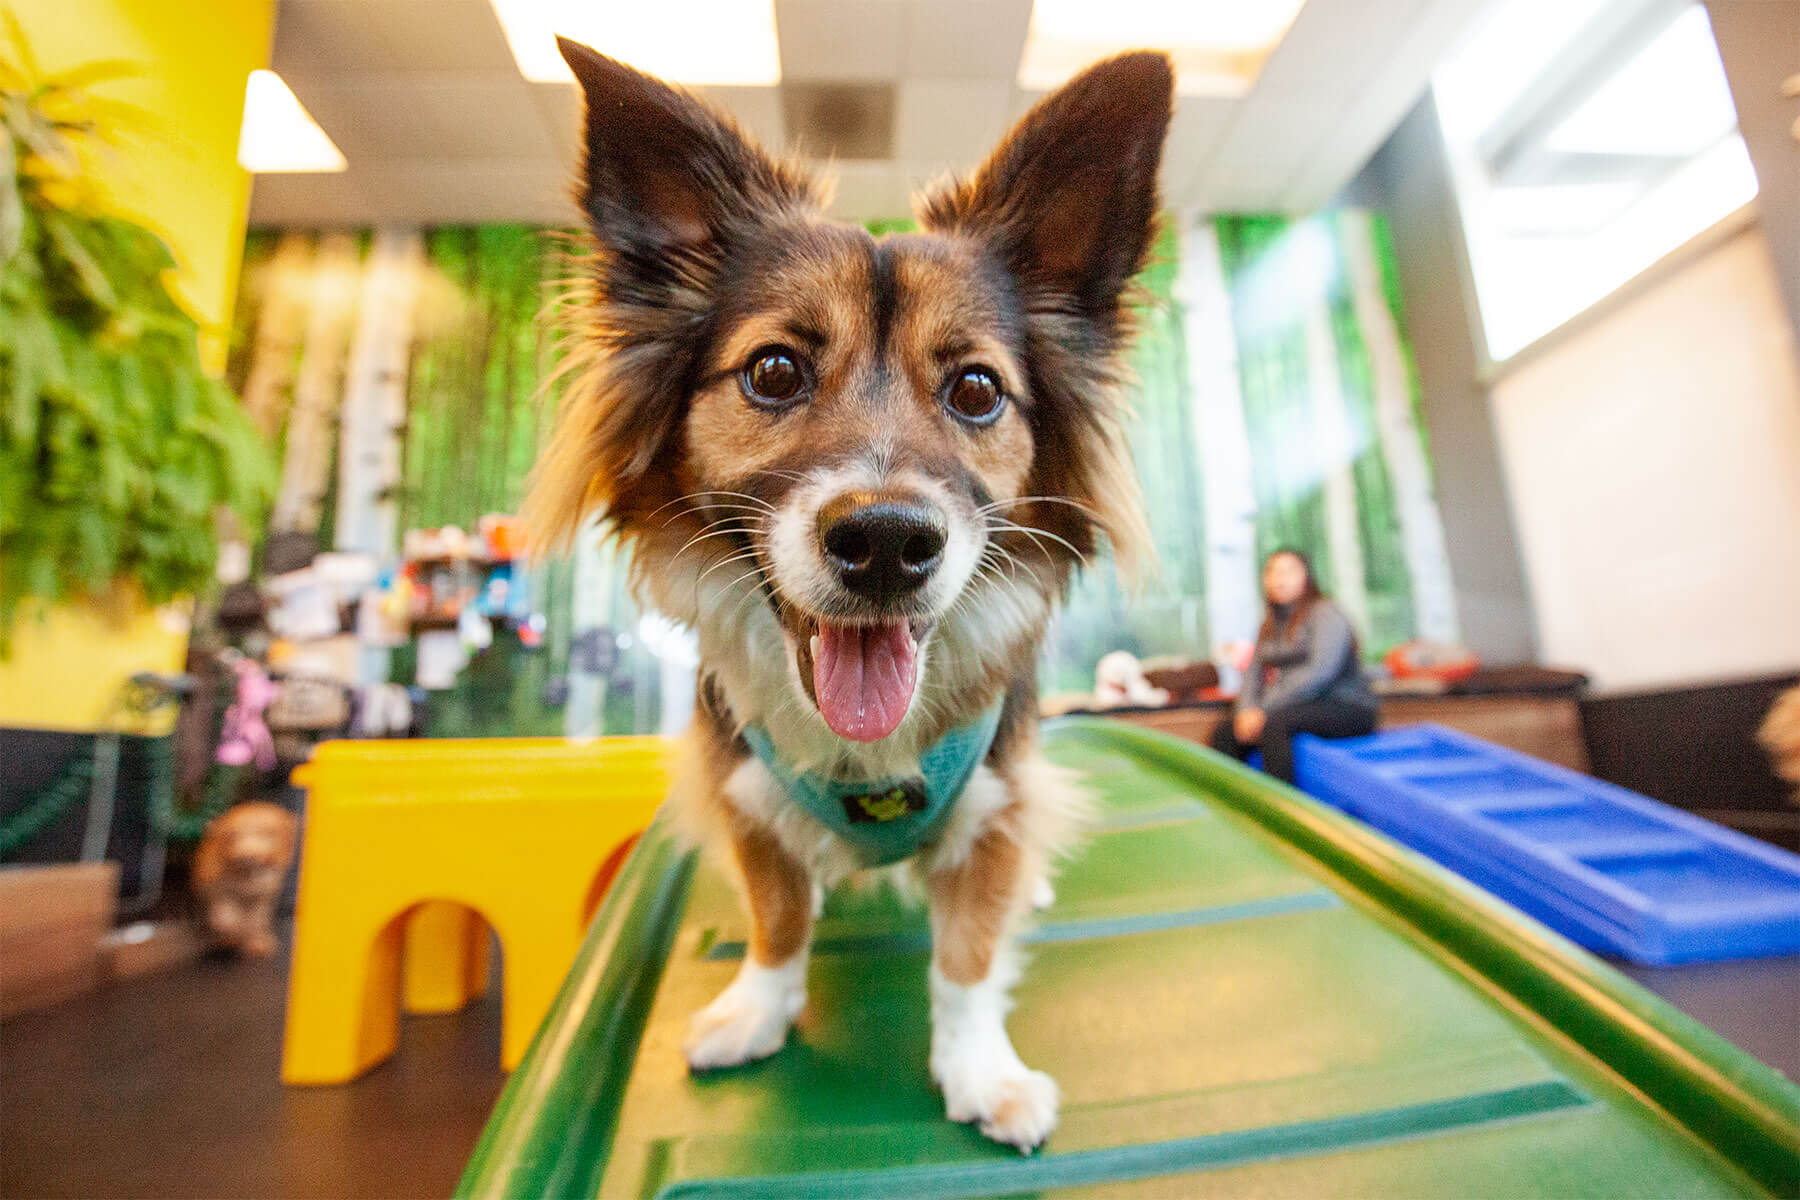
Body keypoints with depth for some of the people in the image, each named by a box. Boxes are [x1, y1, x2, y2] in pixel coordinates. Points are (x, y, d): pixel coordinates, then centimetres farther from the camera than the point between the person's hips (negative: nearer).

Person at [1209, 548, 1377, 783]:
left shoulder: (1325, 613, -6)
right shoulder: (1270, 625, 17)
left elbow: (1319, 673, -20)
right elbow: (1253, 673, 11)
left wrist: (1265, 709, -22)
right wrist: (1247, 710, -11)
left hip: (1345, 709, -7)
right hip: (1301, 708, 7)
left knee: (1273, 723, -34)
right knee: (1225, 731, -10)